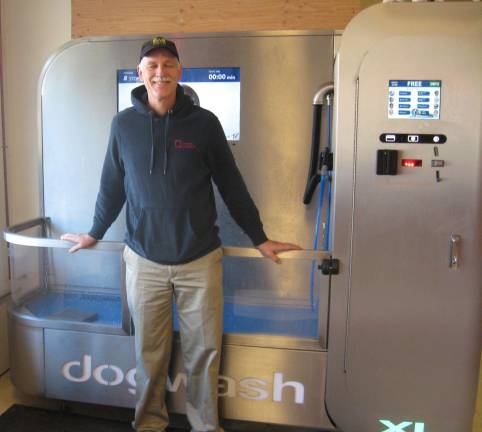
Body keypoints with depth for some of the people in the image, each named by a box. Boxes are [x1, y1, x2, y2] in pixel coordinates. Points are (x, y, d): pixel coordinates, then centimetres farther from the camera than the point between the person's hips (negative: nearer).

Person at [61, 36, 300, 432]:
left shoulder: (204, 123, -1)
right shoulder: (124, 124, 2)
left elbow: (231, 185, 4)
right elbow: (112, 187, 12)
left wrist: (259, 239, 7)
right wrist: (95, 234, 19)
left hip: (200, 260, 0)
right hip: (144, 260, 1)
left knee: (204, 350, 8)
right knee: (149, 353, 11)